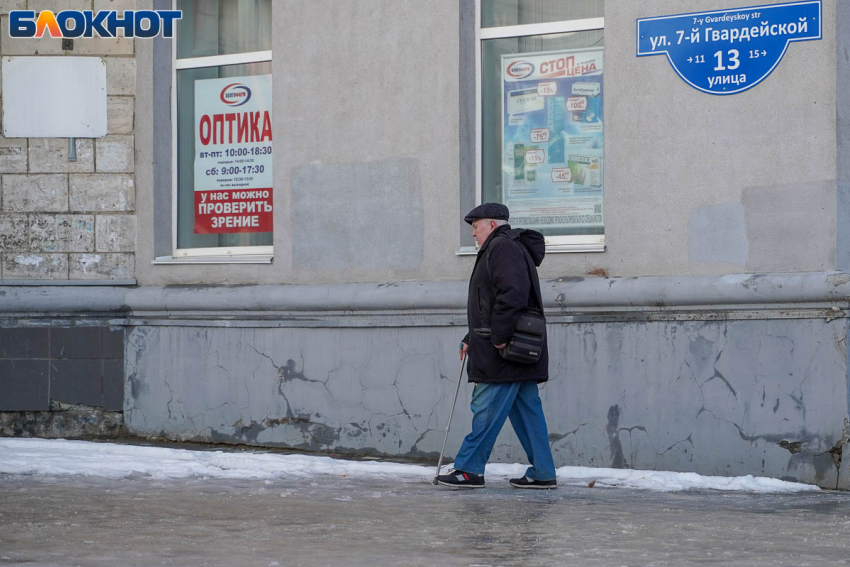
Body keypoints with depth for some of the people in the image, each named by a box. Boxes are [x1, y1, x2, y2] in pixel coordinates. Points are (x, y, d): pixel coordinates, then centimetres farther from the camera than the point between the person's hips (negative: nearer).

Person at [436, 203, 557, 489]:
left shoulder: (502, 247, -10)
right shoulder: (510, 248, 24)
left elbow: (511, 294, -24)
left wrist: (500, 337, -23)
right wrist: (472, 338, 25)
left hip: (503, 353, -10)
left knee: (487, 409, -6)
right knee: (526, 410, 8)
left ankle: (469, 468, -3)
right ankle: (542, 473, 7)